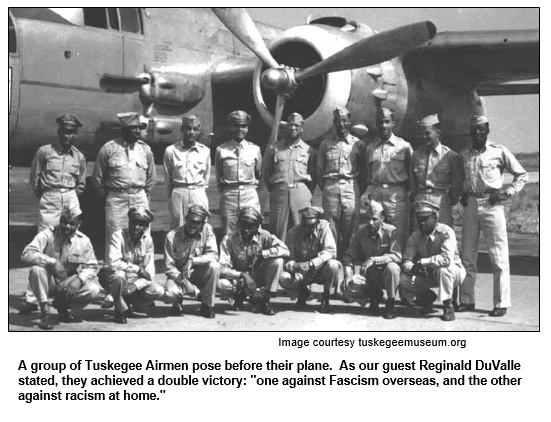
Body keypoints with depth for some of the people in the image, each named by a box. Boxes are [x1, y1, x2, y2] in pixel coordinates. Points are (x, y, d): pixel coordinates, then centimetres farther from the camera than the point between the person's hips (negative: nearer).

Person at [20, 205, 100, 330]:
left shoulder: (83, 241, -5)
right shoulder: (47, 235, -13)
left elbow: (91, 267, -3)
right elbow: (26, 255, -25)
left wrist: (80, 279, -25)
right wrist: (52, 262, -36)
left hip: (68, 284, 2)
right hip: (48, 283, -2)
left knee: (94, 290, -24)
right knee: (37, 269, -34)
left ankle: (62, 304, 6)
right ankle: (45, 312, -18)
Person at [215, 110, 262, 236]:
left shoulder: (255, 149, 6)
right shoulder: (221, 150, 3)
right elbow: (218, 176, 13)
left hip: (250, 196, 1)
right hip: (229, 196, -1)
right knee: (228, 235, 0)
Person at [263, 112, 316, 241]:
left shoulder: (308, 150, 10)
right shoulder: (274, 149, 11)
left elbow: (313, 175, 11)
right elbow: (266, 173, 13)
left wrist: (307, 193, 3)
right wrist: (273, 189, 8)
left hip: (301, 193, 0)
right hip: (279, 191, 1)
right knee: (278, 230, -1)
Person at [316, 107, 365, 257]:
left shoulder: (358, 144, 9)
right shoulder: (325, 144, 13)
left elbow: (363, 171, 9)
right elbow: (319, 170, 13)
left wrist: (360, 190, 2)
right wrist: (325, 188, 6)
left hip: (351, 188, -1)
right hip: (331, 188, 1)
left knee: (350, 230, -5)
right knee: (331, 229, -3)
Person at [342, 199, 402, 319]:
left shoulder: (390, 231, -14)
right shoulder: (361, 233, -4)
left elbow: (397, 256, -25)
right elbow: (349, 256, 0)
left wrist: (374, 260, -35)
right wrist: (348, 274, -18)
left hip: (386, 274, -3)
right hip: (369, 275, 3)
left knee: (392, 267, -38)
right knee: (346, 287, -22)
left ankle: (390, 305, -16)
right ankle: (375, 295, 9)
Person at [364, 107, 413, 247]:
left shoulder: (404, 146, 4)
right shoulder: (370, 149, 15)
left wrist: (406, 192, 0)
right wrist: (367, 193, 9)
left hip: (397, 195, -3)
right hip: (375, 196, 3)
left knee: (399, 236, -5)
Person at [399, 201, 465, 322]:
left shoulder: (446, 232, -23)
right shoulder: (415, 236, -7)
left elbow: (446, 258, -38)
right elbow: (406, 261, -10)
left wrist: (421, 262, -37)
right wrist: (413, 268, -34)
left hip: (453, 272, -5)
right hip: (428, 275, 5)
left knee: (443, 267, -38)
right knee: (404, 279, -18)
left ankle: (448, 307, -20)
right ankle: (428, 297, 12)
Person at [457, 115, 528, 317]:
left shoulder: (499, 152, 1)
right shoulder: (463, 154, 11)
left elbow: (522, 175, 5)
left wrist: (508, 192, -5)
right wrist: (461, 193, 9)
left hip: (491, 205, -4)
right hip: (470, 205, 4)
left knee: (499, 257, -4)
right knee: (467, 256, 7)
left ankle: (501, 303, 1)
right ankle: (467, 300, 15)